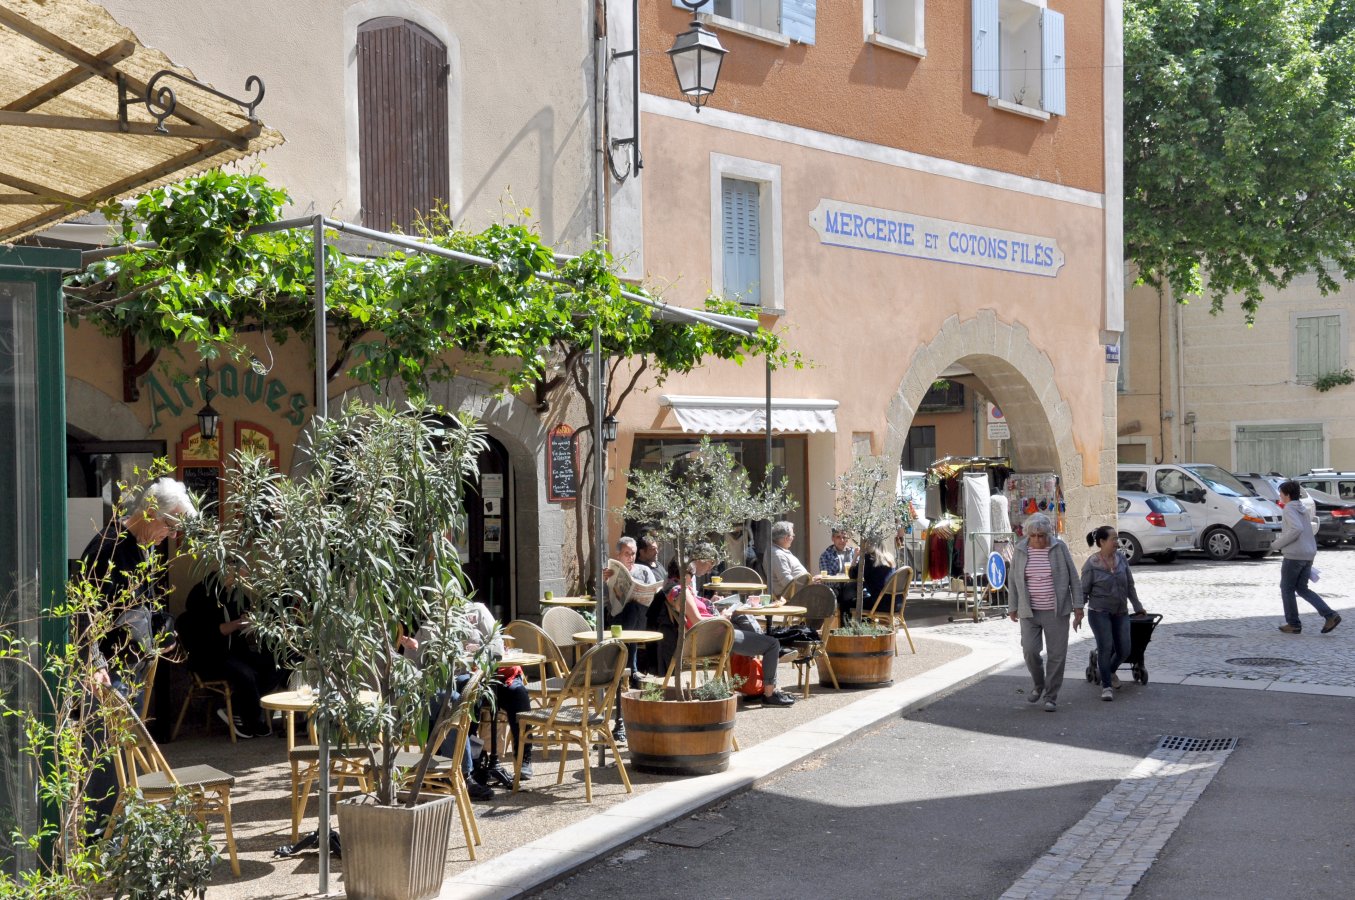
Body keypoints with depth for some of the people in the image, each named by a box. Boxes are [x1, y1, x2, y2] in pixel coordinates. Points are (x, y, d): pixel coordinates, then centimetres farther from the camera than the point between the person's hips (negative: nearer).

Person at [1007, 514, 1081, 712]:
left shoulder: (1059, 548, -5)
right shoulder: (1021, 550, -1)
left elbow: (1073, 577, -1)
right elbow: (1013, 580, 10)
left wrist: (1078, 607, -4)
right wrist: (1014, 607, 12)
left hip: (1056, 611, -1)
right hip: (1029, 611, 1)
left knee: (1056, 654, 0)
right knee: (1030, 650, -10)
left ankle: (1051, 697, 13)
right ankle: (1039, 684, 19)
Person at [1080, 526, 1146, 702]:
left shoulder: (1121, 559, 4)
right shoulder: (1091, 565, -9)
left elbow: (1130, 586, 14)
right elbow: (1083, 591, -5)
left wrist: (1138, 607, 19)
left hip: (1120, 612, 5)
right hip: (1099, 612, -5)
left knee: (1124, 650, 4)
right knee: (1105, 646, -14)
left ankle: (1110, 670, 35)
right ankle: (1106, 686, -2)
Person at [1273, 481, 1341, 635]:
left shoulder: (1289, 509, -11)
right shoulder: (1304, 508, 16)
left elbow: (1296, 529, -26)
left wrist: (1277, 544, -18)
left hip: (1294, 554, -8)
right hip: (1309, 554, 8)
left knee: (1287, 589, 6)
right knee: (1302, 589, 15)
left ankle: (1293, 624, 9)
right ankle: (1330, 615, 2)